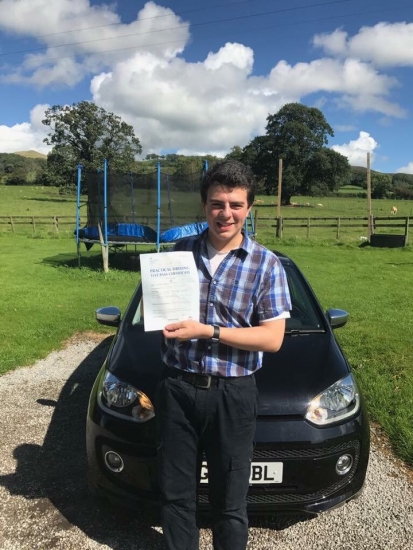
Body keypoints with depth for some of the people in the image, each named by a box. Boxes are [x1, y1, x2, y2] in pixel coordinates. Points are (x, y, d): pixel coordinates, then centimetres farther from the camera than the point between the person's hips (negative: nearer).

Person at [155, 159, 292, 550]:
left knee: (229, 502, 15)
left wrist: (207, 331, -19)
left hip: (232, 394, -2)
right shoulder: (180, 251, 2)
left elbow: (272, 339, -10)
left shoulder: (266, 264, -5)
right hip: (177, 388, 3)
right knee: (175, 494, 18)